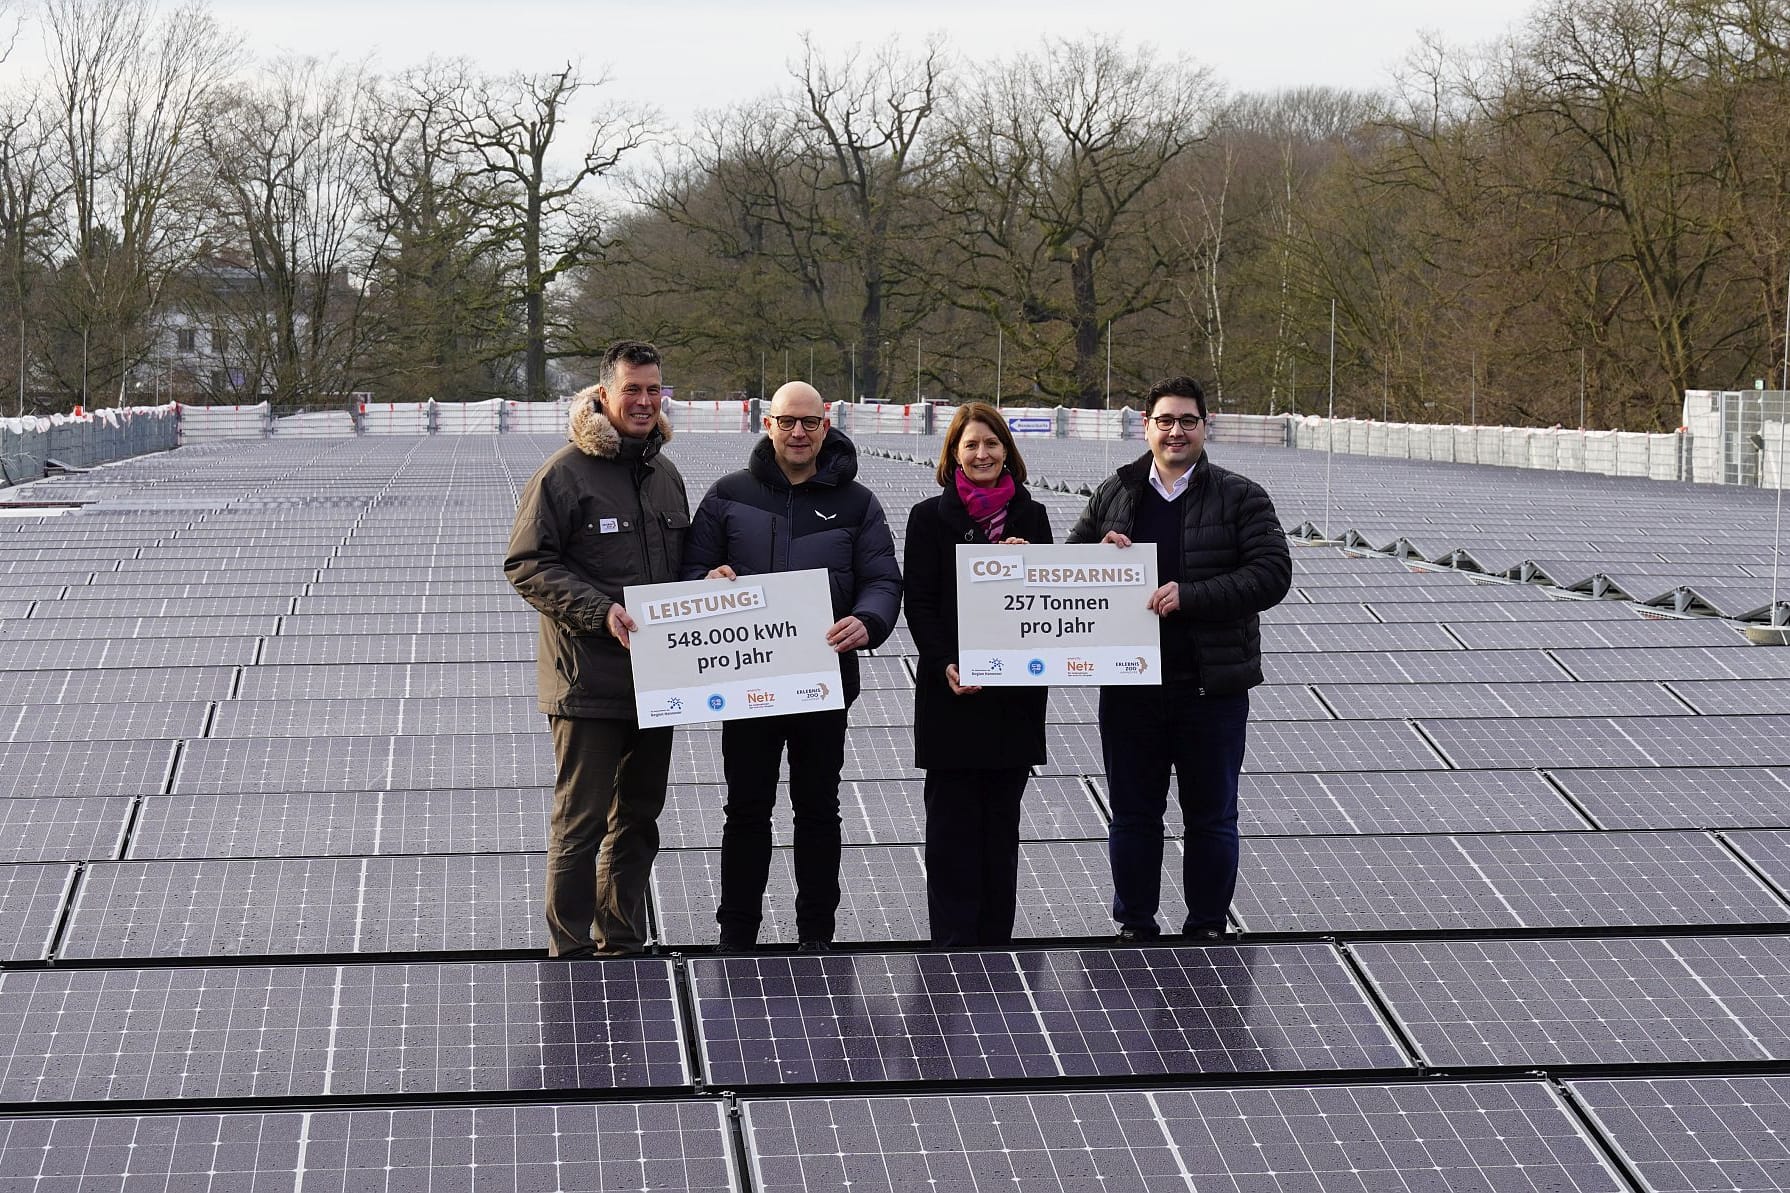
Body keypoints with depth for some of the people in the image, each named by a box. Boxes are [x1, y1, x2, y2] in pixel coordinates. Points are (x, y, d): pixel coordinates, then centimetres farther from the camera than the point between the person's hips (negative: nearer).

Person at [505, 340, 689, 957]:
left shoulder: (666, 474, 15)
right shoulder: (564, 473, -8)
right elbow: (528, 565, -10)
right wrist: (600, 612, -20)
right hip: (588, 681, -7)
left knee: (638, 818, 14)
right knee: (580, 821, -4)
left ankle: (623, 943, 25)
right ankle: (571, 953, 4)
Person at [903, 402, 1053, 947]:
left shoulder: (1031, 517, 10)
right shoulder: (930, 517, 2)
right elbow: (919, 603, -3)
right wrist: (946, 666, -16)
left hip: (1015, 691, 3)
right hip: (952, 691, -3)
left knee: (1001, 824, 8)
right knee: (953, 824, -2)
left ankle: (995, 942, 15)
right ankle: (954, 946, 1)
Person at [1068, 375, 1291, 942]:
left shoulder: (1240, 498, 0)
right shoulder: (1114, 495, 10)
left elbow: (1272, 572, -11)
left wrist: (1189, 595, -20)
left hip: (1212, 687, -3)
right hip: (1129, 683, 3)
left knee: (1212, 818, 7)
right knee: (1133, 816, 10)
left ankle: (1207, 929, 18)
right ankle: (1134, 927, 22)